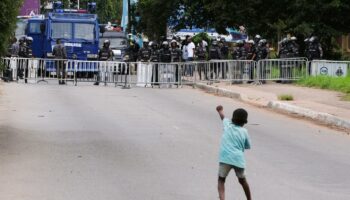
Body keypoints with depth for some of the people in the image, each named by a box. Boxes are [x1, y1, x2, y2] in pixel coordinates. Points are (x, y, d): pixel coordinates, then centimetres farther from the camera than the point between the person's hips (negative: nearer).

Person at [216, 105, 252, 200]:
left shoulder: (227, 124, 11)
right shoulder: (244, 131, 9)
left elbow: (222, 116, 33)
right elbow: (248, 146, 19)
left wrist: (220, 110, 54)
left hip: (225, 158, -1)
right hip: (239, 159, 1)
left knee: (221, 180, 9)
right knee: (242, 180, 23)